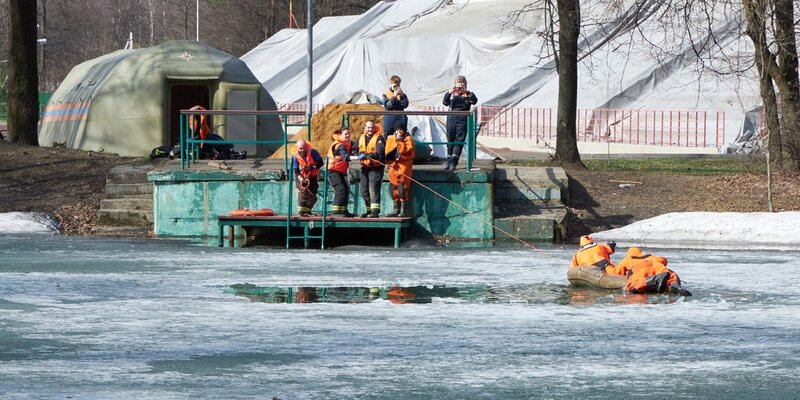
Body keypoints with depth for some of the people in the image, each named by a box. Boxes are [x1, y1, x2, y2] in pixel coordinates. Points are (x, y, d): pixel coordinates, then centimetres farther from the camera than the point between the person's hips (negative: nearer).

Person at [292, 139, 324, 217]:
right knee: (303, 192, -21)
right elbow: (296, 171, -18)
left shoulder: (313, 152, -18)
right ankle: (301, 211, -19)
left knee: (312, 195, 3)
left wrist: (312, 167, -29)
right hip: (302, 177, -2)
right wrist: (301, 179, -35)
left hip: (312, 176, 2)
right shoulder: (295, 157, -17)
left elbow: (320, 163, -15)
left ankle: (307, 211, 19)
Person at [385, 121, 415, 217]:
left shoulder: (408, 139, -2)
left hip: (404, 165, -6)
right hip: (393, 165, 6)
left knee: (402, 187, -12)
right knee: (394, 188, 6)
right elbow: (388, 151, 18)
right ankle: (396, 210, 12)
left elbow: (404, 150, -16)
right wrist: (388, 162, 8)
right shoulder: (391, 139, 14)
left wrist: (399, 140, -15)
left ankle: (404, 210, -11)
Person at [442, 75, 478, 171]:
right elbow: (445, 102, 0)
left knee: (459, 140, -11)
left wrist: (467, 92, -23)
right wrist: (449, 93, -16)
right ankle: (449, 162, 17)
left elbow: (474, 101, -10)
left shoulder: (468, 94, 8)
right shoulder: (452, 94, 13)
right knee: (450, 140, 8)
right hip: (452, 118, 3)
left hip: (463, 119, -3)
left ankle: (453, 163, -16)